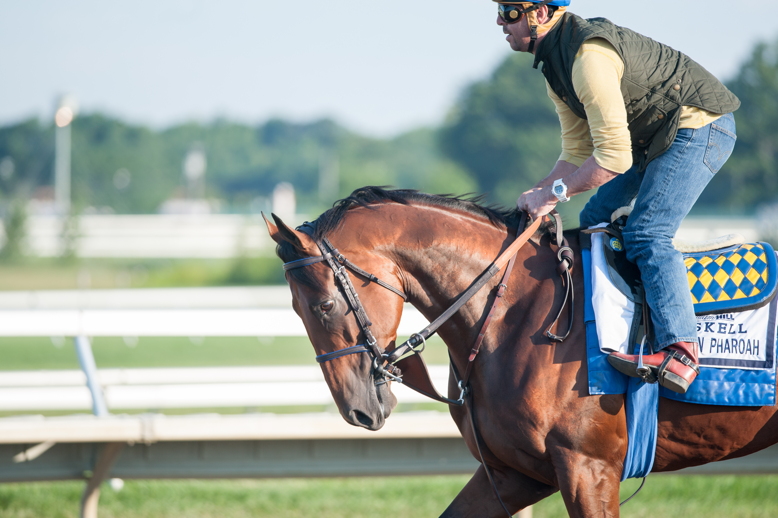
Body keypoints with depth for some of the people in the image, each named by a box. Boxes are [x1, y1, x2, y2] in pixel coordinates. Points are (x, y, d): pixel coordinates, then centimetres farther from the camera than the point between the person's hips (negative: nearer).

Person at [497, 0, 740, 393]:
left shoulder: (590, 55, -27)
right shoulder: (555, 64, 7)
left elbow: (614, 157, -29)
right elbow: (578, 151, 13)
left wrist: (556, 192, -21)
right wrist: (537, 194, -2)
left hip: (701, 127, -11)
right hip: (658, 137, 11)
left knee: (646, 234, -23)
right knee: (595, 218, 12)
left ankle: (680, 351, -34)